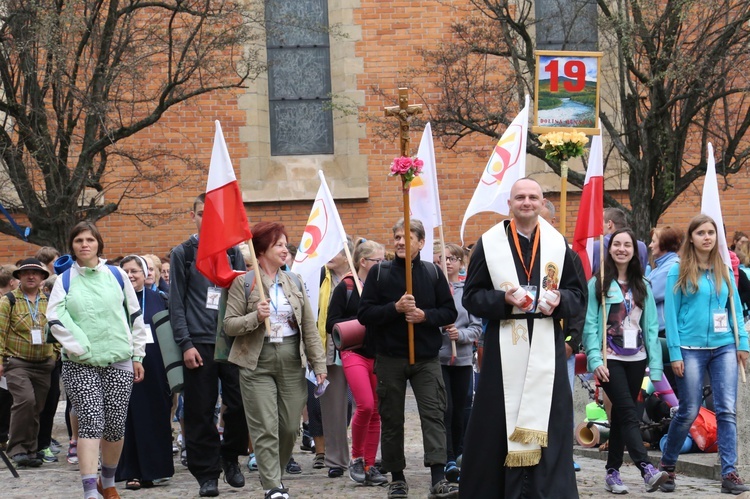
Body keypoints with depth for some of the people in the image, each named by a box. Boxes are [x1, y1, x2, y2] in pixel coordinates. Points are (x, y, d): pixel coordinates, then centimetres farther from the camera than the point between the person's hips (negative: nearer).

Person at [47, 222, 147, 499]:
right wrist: (79, 349, -11)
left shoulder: (117, 276, 7)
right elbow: (55, 319, -3)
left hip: (118, 362, 2)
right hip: (80, 364, -2)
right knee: (91, 422, -14)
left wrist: (137, 355, 10)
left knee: (115, 425, 3)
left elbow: (135, 316, 12)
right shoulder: (65, 280, 4)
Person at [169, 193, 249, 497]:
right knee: (200, 412, 0)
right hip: (199, 344, -2)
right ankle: (207, 474, 9)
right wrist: (185, 344, -7)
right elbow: (176, 304, 1)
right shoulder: (183, 254, 5)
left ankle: (230, 458, 19)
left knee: (239, 404, -4)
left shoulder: (233, 252, 12)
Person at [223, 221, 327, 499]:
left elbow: (309, 327, 9)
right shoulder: (243, 283, -1)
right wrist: (255, 317, -20)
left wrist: (318, 364, 4)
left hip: (292, 362, 4)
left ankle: (275, 474, 27)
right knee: (266, 429, -6)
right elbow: (229, 325, -3)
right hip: (257, 364, -4)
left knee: (290, 426, 7)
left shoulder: (295, 282, 10)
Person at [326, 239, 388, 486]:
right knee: (365, 405, -18)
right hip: (355, 353, -4)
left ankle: (369, 466, 13)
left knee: (375, 411, 4)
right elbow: (331, 324, -5)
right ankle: (356, 458, 2)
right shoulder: (345, 287, -2)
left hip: (380, 355, 4)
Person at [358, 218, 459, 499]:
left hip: (426, 358, 0)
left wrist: (425, 315, -14)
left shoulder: (433, 273, 5)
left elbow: (450, 312, 5)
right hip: (389, 358, 0)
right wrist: (395, 308, -18)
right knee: (391, 419, 6)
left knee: (434, 415, -10)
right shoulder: (379, 273, 1)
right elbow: (364, 314, -4)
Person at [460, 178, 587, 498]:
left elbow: (578, 293, 11)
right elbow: (471, 297, 1)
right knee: (501, 424, -1)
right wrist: (504, 300, -17)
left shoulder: (558, 244, 8)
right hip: (504, 348, -2)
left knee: (547, 426, 1)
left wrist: (560, 301, -11)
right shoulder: (489, 243, 2)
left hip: (546, 348, 2)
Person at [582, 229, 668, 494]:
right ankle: (647, 470, -26)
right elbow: (590, 325, -6)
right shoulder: (597, 284, -2)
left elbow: (651, 327, 8)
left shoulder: (642, 286, 10)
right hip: (609, 359, -4)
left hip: (636, 359, 4)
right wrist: (595, 359, -16)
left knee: (621, 415, 9)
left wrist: (655, 365, 2)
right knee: (629, 413, -15)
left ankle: (613, 471, 16)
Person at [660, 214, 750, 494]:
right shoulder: (679, 271, 0)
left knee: (727, 410, -5)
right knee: (689, 411, 2)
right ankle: (666, 466, 21)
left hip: (724, 347, 3)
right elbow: (670, 313, -2)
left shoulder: (723, 270, 10)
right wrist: (674, 353, -7)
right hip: (691, 348, -3)